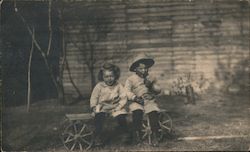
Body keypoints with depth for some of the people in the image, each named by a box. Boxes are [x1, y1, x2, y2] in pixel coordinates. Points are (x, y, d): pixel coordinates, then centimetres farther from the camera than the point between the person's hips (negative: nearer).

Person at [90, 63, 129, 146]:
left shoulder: (118, 85, -1)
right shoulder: (99, 86, -1)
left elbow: (123, 98, -1)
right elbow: (94, 98, 4)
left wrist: (119, 106, -13)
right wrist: (94, 107, -10)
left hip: (115, 107, 0)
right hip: (102, 107, 0)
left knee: (121, 117, -23)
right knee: (98, 117, -29)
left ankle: (125, 134, 2)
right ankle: (97, 137, -17)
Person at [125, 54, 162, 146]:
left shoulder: (151, 79, 17)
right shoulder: (131, 79, 6)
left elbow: (158, 90, 13)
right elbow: (127, 91, -5)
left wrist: (151, 86, -7)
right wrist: (135, 98, -21)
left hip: (150, 101, 2)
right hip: (137, 102, -2)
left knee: (154, 112, -29)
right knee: (137, 111, -34)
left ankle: (155, 136, -20)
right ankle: (137, 133, -20)